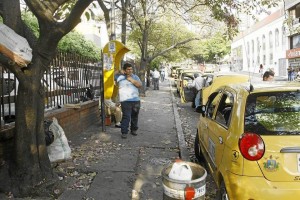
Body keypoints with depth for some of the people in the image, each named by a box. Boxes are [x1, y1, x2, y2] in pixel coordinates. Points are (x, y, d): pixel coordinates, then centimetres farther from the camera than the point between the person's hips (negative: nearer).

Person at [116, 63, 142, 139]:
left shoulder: (135, 77, 12)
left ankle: (133, 130, 28)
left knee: (135, 116, 12)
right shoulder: (120, 78, 4)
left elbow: (140, 85, -3)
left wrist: (131, 79, -8)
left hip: (136, 100, 4)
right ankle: (124, 132, -6)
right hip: (126, 101, -4)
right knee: (126, 117, -10)